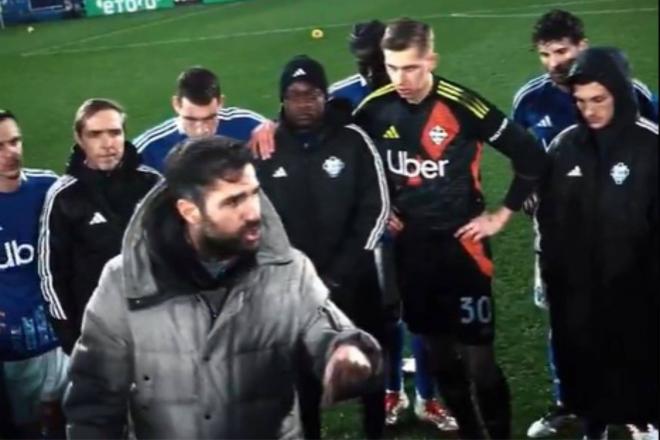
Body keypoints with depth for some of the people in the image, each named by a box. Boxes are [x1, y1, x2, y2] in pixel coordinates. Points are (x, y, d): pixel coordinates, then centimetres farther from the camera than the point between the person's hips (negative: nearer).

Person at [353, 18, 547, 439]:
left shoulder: (461, 105, -16)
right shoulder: (375, 108, -3)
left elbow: (531, 156, -10)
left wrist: (502, 215, -5)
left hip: (461, 244, -4)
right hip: (411, 247, 5)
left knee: (478, 358, -3)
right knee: (438, 353, 14)